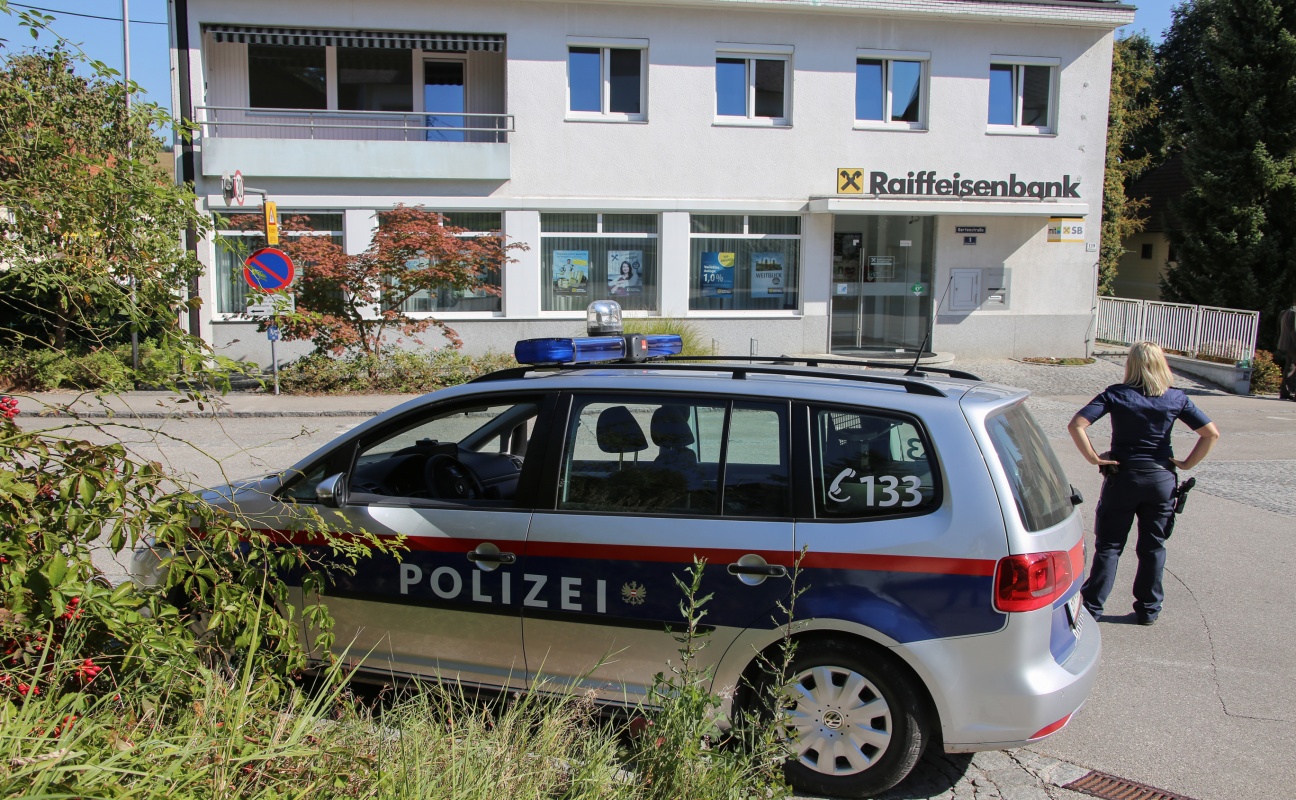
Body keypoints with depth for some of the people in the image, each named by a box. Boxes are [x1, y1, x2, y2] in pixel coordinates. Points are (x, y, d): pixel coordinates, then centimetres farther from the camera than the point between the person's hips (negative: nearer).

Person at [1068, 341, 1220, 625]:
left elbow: (1076, 425, -19)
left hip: (1122, 477, -2)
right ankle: (1149, 609, 21)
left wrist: (1094, 458, -12)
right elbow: (1211, 433, -5)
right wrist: (1187, 464, 0)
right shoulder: (1176, 399, -2)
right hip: (1161, 479, 2)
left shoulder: (1116, 395, -9)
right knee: (1153, 546, 13)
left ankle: (1092, 605, 9)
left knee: (1109, 546, 7)